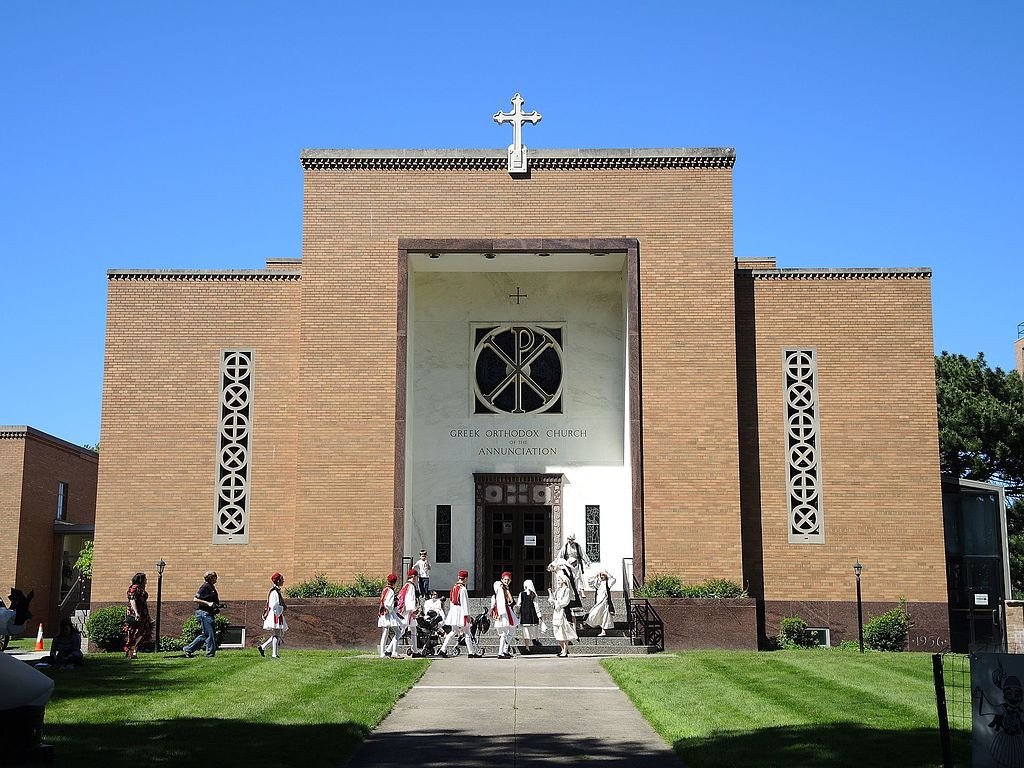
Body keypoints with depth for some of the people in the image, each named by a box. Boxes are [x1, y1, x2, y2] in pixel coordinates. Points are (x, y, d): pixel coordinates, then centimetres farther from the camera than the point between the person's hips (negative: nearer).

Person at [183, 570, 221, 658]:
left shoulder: (211, 587, 17)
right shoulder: (205, 587, -12)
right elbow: (195, 599, -18)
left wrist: (216, 607, 12)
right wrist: (208, 603, -22)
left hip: (208, 614, 10)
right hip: (204, 613, -10)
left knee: (204, 635, 14)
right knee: (210, 634, -7)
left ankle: (189, 649, 21)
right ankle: (210, 654, -2)